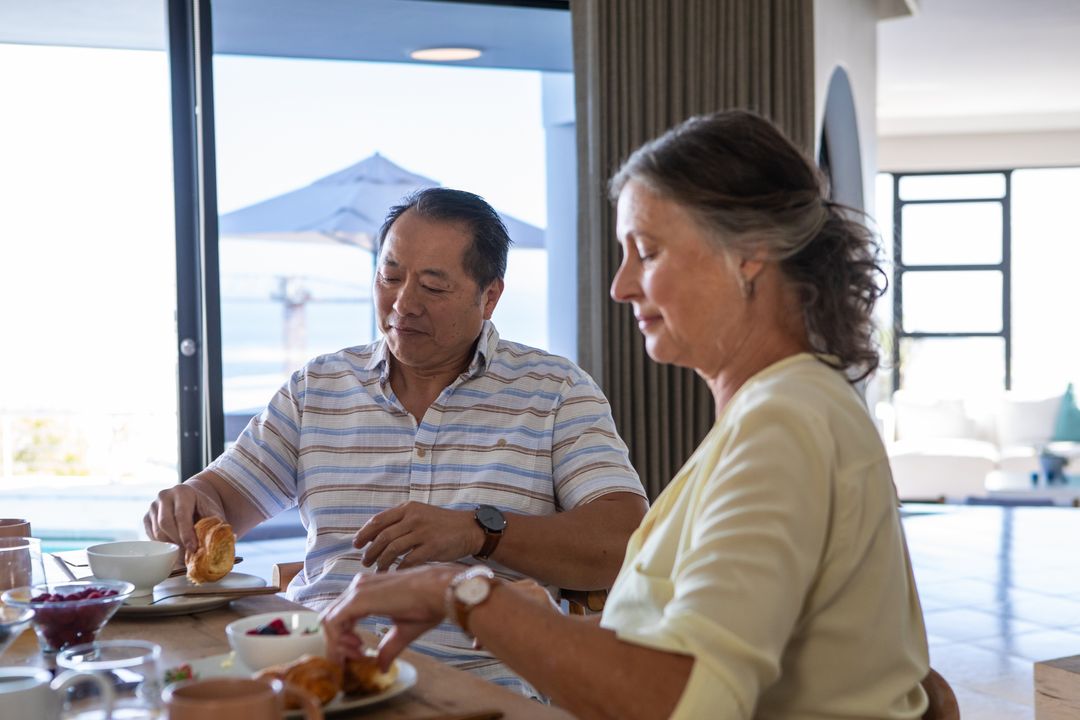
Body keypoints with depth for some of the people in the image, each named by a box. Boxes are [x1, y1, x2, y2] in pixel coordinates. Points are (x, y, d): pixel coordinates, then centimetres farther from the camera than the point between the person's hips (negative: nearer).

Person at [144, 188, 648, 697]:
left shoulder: (557, 392, 9)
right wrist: (190, 503, -3)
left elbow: (624, 541, -2)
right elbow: (222, 498, 22)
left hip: (480, 683, -3)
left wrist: (479, 531, -14)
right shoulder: (317, 387, 20)